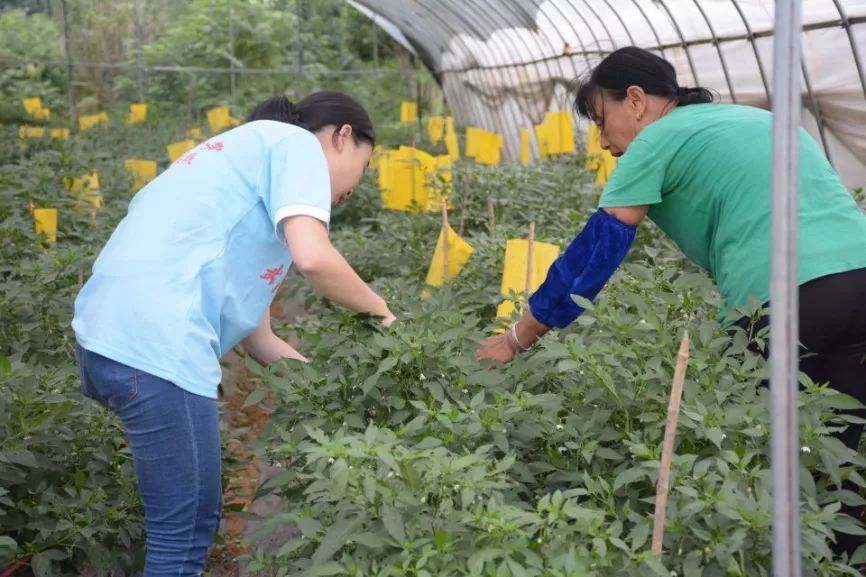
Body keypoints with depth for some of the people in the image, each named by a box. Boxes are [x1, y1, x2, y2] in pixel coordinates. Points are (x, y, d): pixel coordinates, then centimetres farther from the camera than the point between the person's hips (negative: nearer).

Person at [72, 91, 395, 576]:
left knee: (194, 519, 22)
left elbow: (250, 321, 26)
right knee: (185, 535, 1)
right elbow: (313, 257, -16)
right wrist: (377, 308, 3)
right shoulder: (296, 143, 3)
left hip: (112, 334, 10)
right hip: (154, 344, -10)